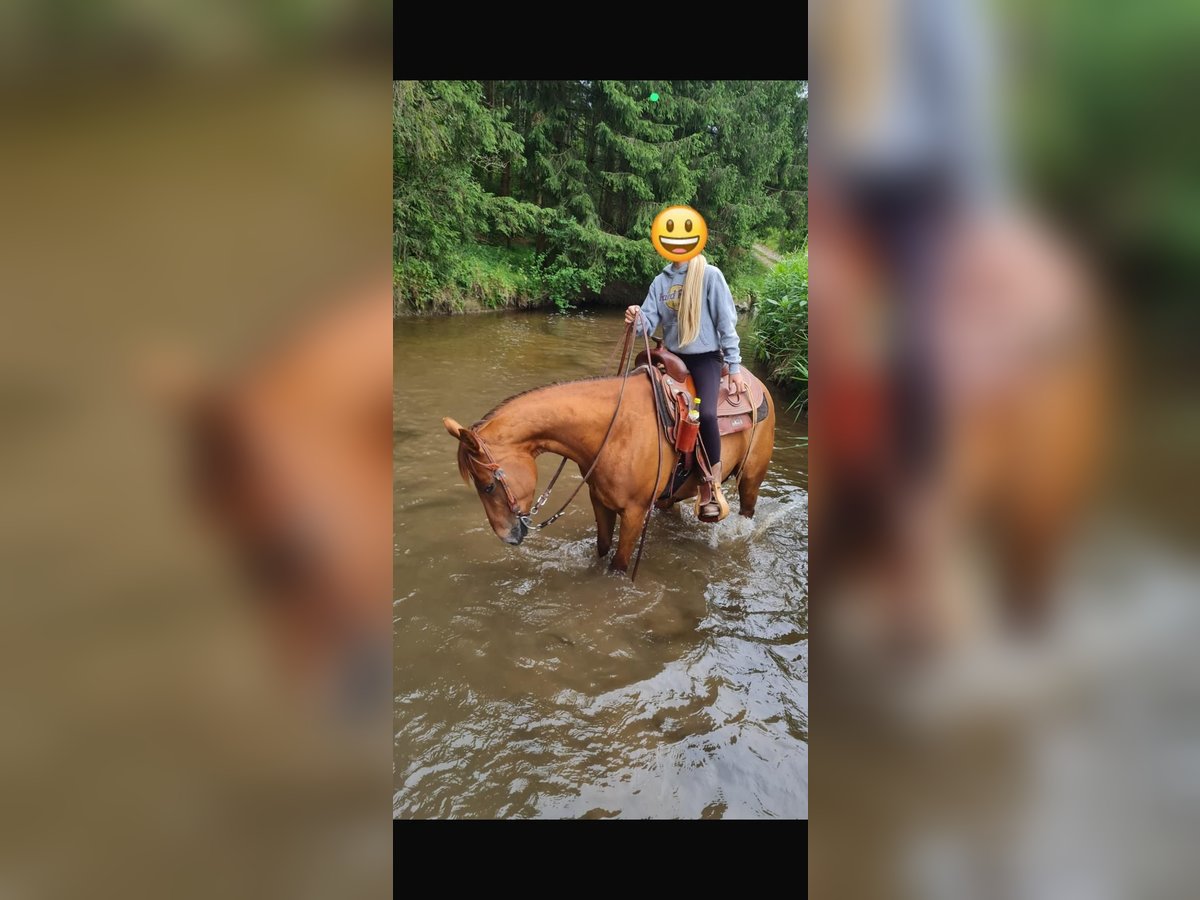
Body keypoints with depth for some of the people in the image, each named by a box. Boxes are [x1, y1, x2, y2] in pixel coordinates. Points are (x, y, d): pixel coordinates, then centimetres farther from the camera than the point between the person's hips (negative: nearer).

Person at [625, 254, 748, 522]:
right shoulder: (661, 280, 5)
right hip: (672, 356, 6)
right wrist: (637, 320, -24)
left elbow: (726, 321, -7)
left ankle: (711, 487, -15)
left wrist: (735, 367, -8)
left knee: (706, 414, -28)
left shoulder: (710, 274, -8)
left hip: (705, 356, -6)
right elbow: (650, 322, 1)